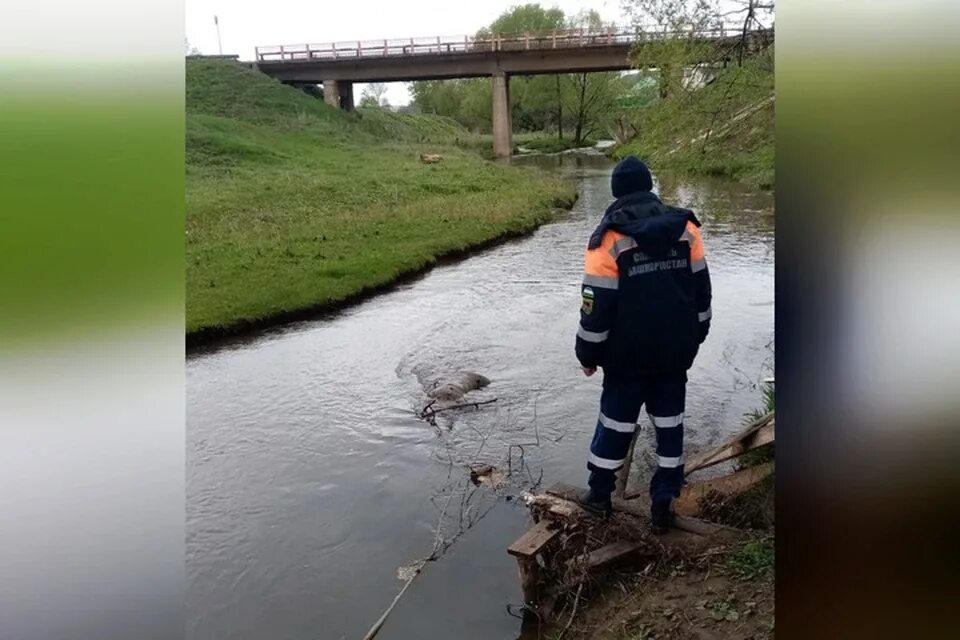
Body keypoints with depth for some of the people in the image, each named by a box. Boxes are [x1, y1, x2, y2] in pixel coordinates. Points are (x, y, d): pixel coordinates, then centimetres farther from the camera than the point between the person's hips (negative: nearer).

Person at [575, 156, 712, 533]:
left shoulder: (610, 238, -14)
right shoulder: (686, 228, 0)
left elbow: (597, 307, -13)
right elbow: (701, 292, 7)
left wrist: (588, 355, 0)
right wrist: (693, 339, 19)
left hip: (628, 354, -3)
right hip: (675, 352, 3)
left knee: (616, 421, 12)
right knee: (670, 423, 13)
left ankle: (600, 494, 28)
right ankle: (663, 504, 20)